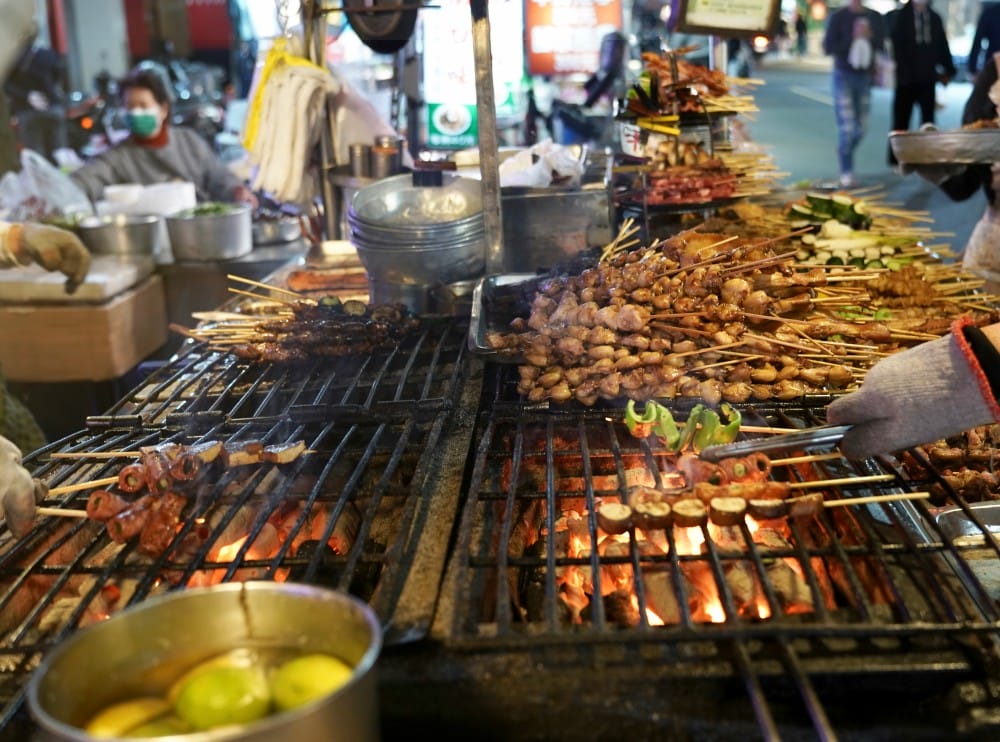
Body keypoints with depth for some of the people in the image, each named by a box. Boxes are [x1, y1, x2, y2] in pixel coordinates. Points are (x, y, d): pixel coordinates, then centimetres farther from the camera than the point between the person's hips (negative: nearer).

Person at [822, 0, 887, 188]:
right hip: (843, 76, -4)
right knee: (847, 127, -9)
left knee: (861, 128, 7)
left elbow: (882, 46, 9)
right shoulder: (838, 17, -5)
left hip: (865, 77, 4)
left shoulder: (874, 17, 6)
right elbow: (828, 48, -10)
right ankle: (846, 172, 1)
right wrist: (852, 38, -19)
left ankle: (843, 153, 35)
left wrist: (870, 37, -11)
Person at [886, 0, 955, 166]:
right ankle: (896, 160, 13)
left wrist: (949, 70, 6)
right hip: (906, 79, -2)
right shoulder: (900, 17, 1)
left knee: (928, 121, 0)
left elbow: (942, 46, 12)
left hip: (927, 79, 3)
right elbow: (895, 45, -3)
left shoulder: (934, 18, 10)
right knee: (901, 120, 4)